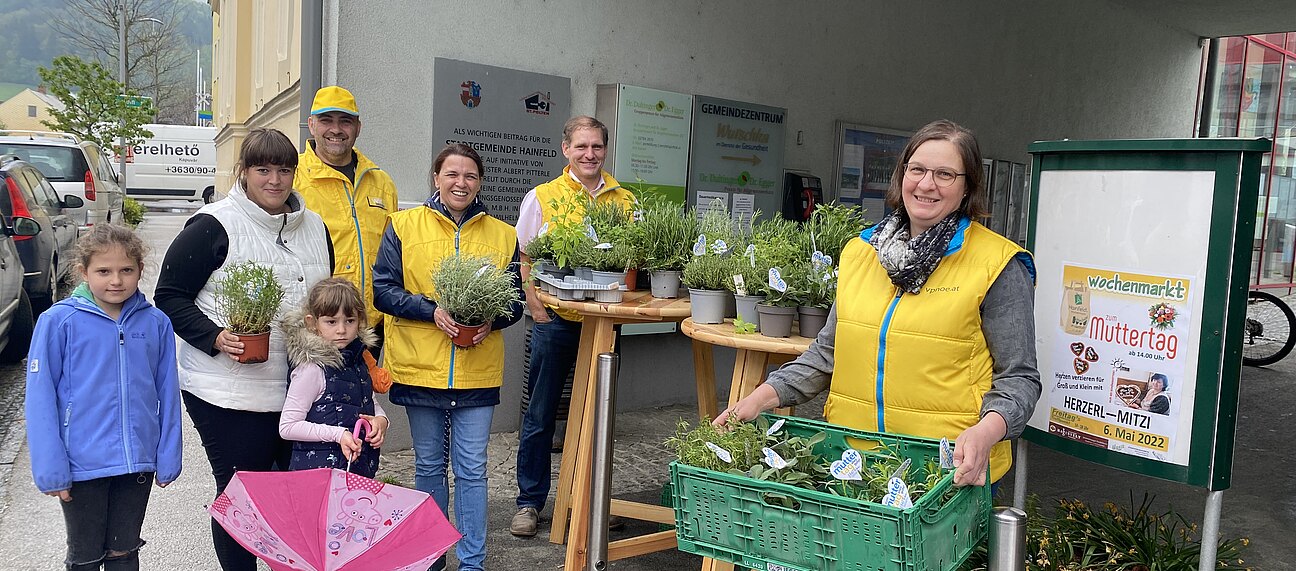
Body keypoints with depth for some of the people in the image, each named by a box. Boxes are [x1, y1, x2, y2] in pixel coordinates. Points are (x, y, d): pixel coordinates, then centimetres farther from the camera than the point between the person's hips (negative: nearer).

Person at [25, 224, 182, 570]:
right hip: (82, 465, -2)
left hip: (138, 462, 2)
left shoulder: (156, 323, -3)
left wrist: (168, 459, 3)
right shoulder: (58, 322, -10)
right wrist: (50, 469, -11)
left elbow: (168, 396, 3)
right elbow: (41, 399, -9)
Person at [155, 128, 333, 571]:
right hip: (228, 393, -5)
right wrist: (216, 338, -19)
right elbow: (170, 297, -7)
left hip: (299, 389, 5)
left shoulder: (314, 226, 11)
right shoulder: (214, 225, -8)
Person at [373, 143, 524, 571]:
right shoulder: (404, 225, 0)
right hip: (420, 367, 0)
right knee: (429, 465, 13)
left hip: (478, 372, 1)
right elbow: (383, 288, -3)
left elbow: (516, 297, 9)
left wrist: (492, 320, -12)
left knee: (471, 469, 4)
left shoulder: (503, 234, 6)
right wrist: (433, 311, -16)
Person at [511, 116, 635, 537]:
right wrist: (536, 304, -8)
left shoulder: (624, 201, 6)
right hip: (557, 318, -2)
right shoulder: (542, 197, -1)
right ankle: (530, 502, 19)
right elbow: (527, 260, 2)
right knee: (541, 414, 5)